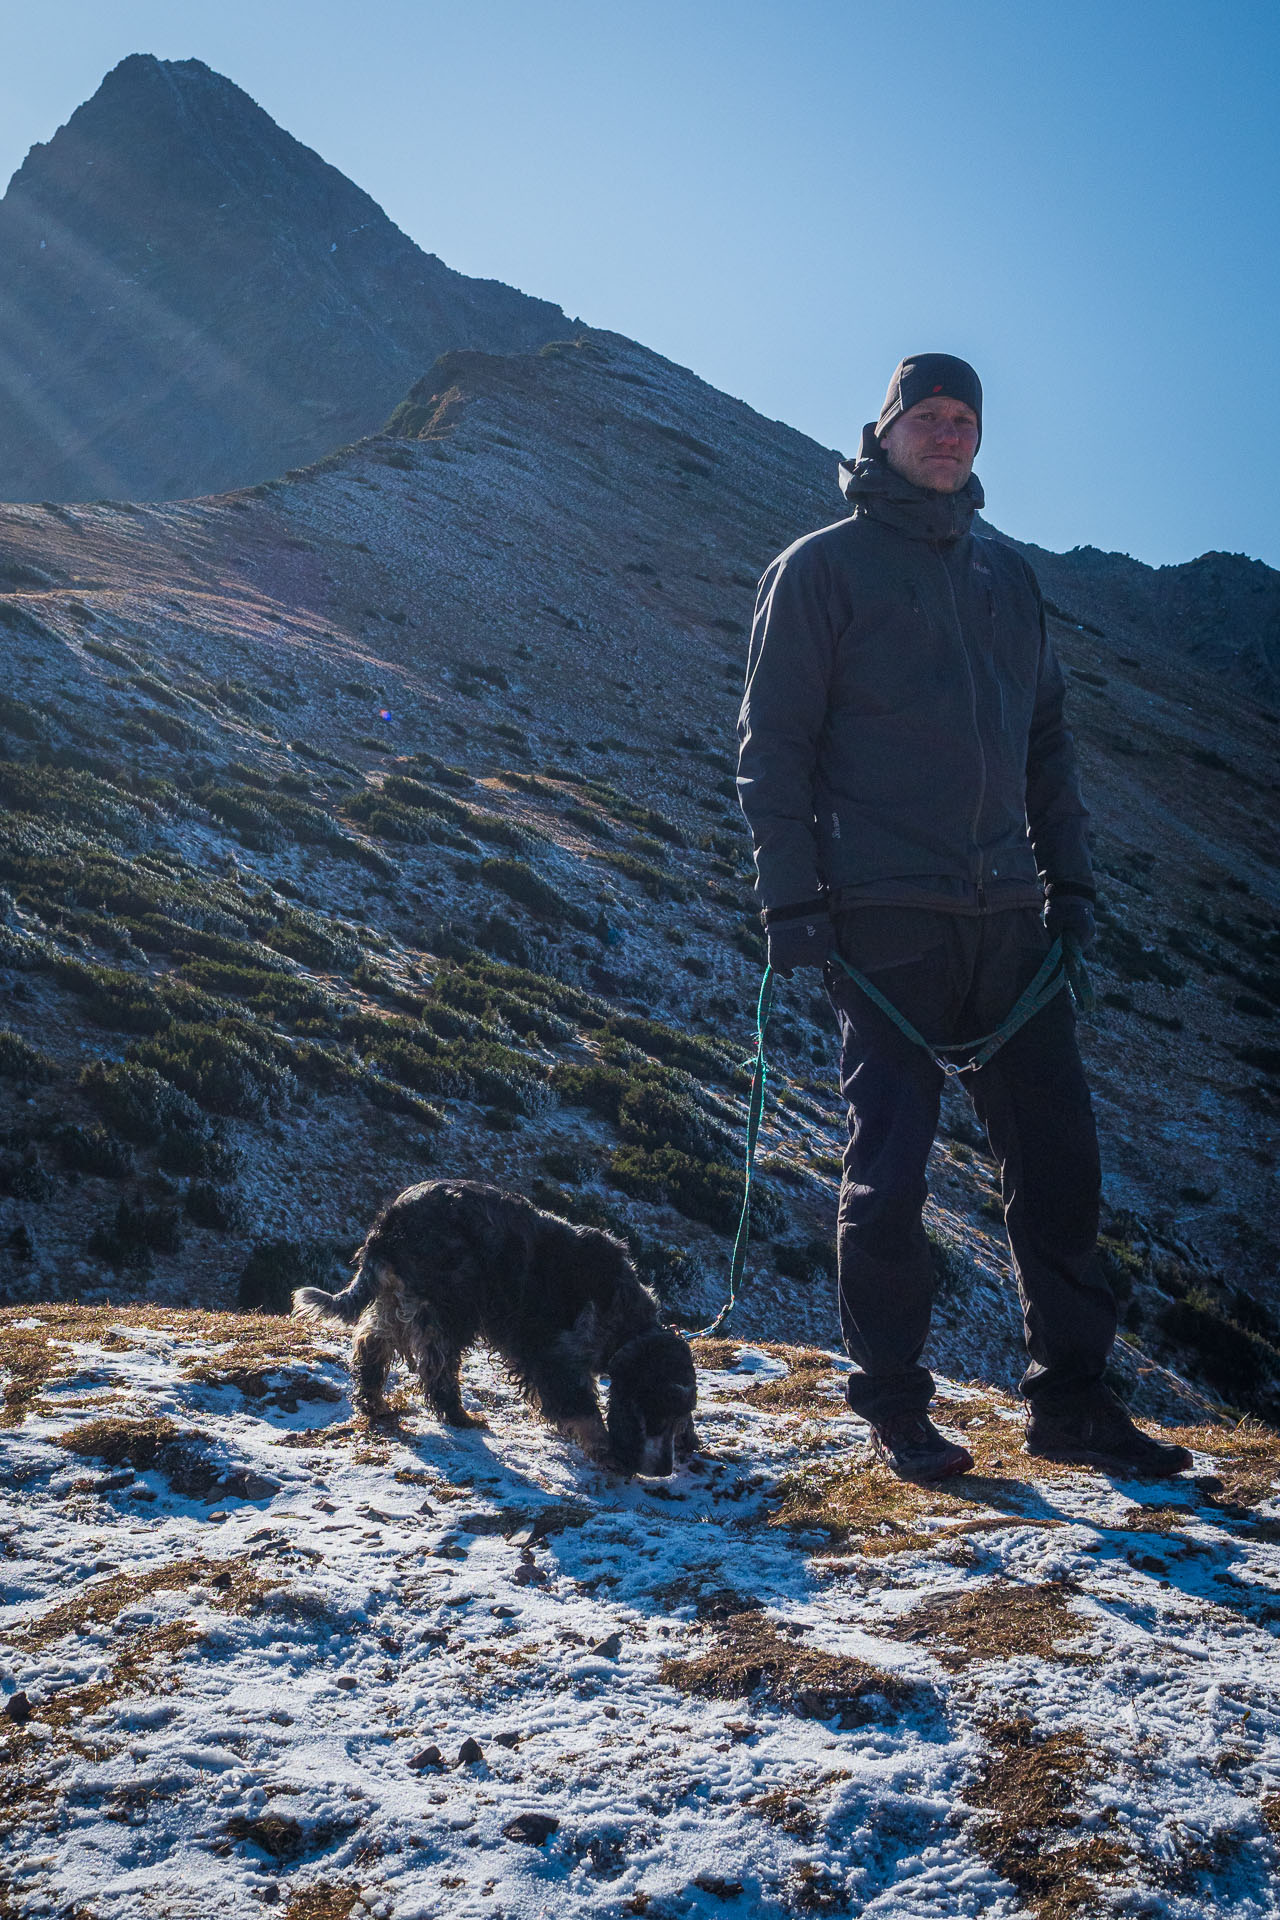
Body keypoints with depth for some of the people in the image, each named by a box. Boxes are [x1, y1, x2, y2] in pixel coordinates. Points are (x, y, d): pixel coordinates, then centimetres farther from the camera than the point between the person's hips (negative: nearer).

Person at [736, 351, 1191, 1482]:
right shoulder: (822, 569, 4)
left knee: (1058, 1156, 3)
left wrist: (1069, 877, 13)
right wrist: (790, 896, -9)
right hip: (884, 918, -5)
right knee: (891, 1166, -2)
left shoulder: (1008, 577, 20)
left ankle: (1072, 1397, 14)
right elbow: (772, 742, -1)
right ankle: (894, 1406, 12)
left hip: (1008, 916, 5)